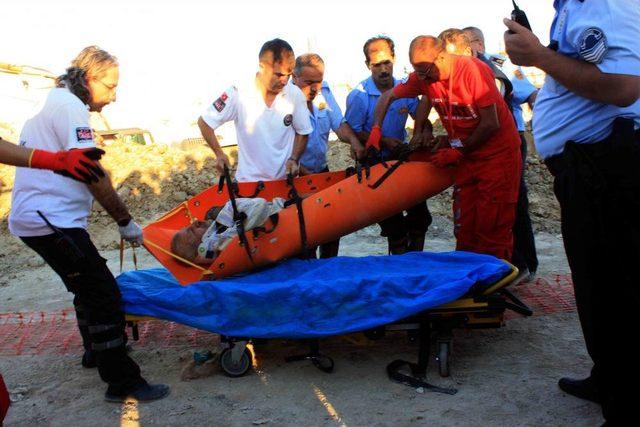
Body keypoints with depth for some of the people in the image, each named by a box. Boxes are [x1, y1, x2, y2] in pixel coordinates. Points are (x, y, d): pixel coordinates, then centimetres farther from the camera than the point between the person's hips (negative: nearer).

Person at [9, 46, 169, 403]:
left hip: (35, 217, 11)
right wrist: (125, 221, -11)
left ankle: (98, 349, 41)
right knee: (104, 294, -9)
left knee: (90, 288, 24)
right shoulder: (71, 107, -12)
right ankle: (122, 382, -4)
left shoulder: (51, 102, 19)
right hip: (51, 221, -11)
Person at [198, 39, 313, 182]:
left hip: (286, 178, 2)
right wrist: (219, 154, -8)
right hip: (250, 180, -2)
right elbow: (204, 122, -3)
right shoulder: (238, 94, -15)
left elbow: (302, 133, 5)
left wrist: (294, 159, -9)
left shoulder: (295, 95, -8)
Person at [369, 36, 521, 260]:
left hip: (498, 153, -5)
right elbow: (388, 96, 7)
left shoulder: (473, 70, -21)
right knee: (464, 228, 8)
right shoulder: (423, 77, -5)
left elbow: (490, 124, -19)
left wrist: (457, 151, -13)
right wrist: (376, 130, -6)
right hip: (467, 156, 6)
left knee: (493, 228, -5)